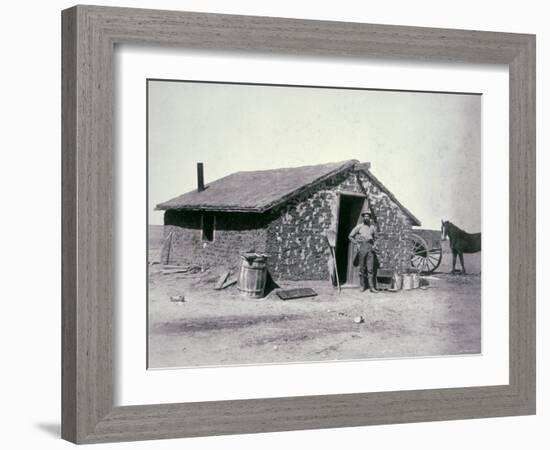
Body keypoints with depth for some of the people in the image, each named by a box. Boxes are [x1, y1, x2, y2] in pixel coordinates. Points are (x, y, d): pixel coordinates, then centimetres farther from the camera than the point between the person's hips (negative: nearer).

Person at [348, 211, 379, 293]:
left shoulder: (372, 227, 13)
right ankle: (362, 286, 9)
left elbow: (375, 237, 28)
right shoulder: (359, 227, 4)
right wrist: (357, 244, -2)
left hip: (370, 248, 2)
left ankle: (371, 287, -7)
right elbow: (350, 236, 7)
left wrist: (374, 245, 12)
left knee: (370, 268, -4)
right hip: (362, 247, -2)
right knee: (362, 268, 0)